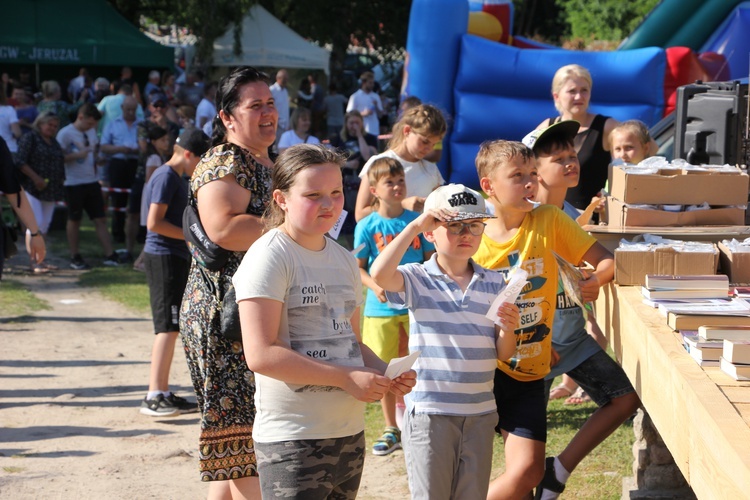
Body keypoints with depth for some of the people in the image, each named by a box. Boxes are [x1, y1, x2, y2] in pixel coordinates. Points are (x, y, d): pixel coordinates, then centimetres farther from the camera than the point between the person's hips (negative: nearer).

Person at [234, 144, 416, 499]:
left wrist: (386, 373, -1)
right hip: (292, 439, -7)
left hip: (350, 433, 8)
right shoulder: (270, 257, -11)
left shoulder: (344, 260, 13)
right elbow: (261, 354, -19)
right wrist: (348, 379, -20)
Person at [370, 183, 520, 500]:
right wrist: (414, 226, -22)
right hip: (429, 411, -4)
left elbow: (503, 354, 4)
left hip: (481, 412, 4)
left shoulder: (494, 284, 6)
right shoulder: (418, 280, -5)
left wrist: (508, 328, -18)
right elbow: (379, 274, -28)